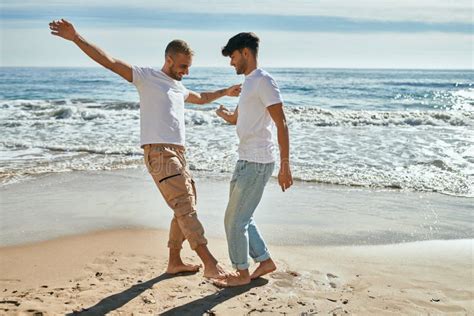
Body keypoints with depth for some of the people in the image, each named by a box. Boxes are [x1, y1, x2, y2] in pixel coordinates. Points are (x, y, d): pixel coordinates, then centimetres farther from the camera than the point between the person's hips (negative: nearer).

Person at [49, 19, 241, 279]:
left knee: (185, 209, 12)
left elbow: (201, 98, 46)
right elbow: (109, 62, -7)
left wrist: (224, 92, 46)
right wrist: (76, 38, -14)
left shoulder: (178, 88, 24)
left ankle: (174, 261, 23)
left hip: (178, 154, 9)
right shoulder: (146, 77, 1)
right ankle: (210, 264, -19)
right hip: (159, 153, -9)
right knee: (185, 208, -16)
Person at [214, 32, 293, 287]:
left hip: (257, 163, -10)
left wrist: (285, 166, -21)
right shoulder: (248, 84, 17)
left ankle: (242, 273, 13)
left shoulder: (263, 81, -13)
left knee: (234, 219, -2)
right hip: (246, 161, 10)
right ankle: (265, 261, 28)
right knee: (242, 217, 16)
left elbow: (281, 124, -18)